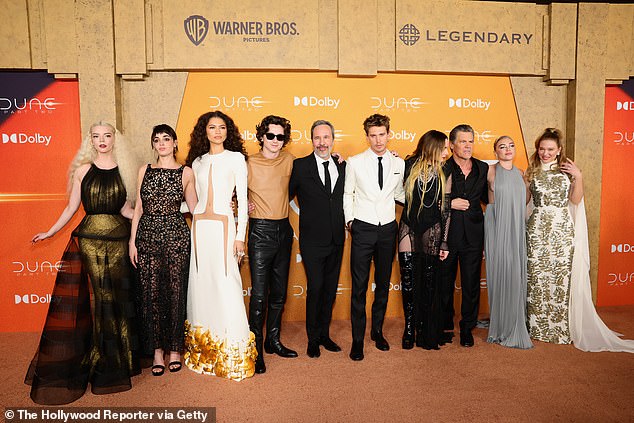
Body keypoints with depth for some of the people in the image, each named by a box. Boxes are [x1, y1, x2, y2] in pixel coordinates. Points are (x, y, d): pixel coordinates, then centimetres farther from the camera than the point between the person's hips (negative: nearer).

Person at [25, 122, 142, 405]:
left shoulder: (124, 170, 8)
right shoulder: (83, 170, 5)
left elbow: (126, 209, 9)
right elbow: (72, 207, 9)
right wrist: (50, 232, 10)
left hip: (119, 237, 1)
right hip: (90, 237, -1)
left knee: (119, 294, 4)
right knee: (101, 294, 0)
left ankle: (120, 357, 22)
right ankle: (105, 361, 17)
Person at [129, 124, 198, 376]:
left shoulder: (186, 172, 5)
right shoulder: (144, 170, 10)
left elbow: (195, 208, 8)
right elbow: (138, 207, 10)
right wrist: (132, 241, 5)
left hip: (176, 235, -1)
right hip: (148, 235, 2)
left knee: (175, 291, 2)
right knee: (151, 292, 3)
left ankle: (174, 349, 17)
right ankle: (157, 350, 16)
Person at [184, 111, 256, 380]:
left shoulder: (236, 158, 4)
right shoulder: (197, 162, 16)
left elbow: (243, 199, -1)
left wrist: (240, 235, -7)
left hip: (223, 226, -4)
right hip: (200, 226, 4)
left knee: (226, 285, -7)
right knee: (201, 284, 6)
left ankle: (232, 355, 5)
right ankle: (203, 351, 18)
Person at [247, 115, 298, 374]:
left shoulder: (289, 160, 6)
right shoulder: (249, 164, -6)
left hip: (284, 230, 5)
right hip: (260, 231, -5)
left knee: (279, 292, 14)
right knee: (259, 293, -3)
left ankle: (273, 341, 29)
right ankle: (256, 349, 10)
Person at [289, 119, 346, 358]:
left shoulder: (342, 166, 7)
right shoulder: (300, 166, -4)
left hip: (336, 240, 4)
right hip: (313, 240, -4)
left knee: (330, 289, 13)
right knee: (315, 288, -1)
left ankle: (324, 334, 30)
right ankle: (313, 339, 18)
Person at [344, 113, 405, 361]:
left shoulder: (398, 164, 5)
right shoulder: (355, 163, -2)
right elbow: (347, 194, 6)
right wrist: (349, 220, -1)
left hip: (387, 229, 3)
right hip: (363, 229, -3)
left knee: (383, 283, 12)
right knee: (359, 286, -1)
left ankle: (377, 331, 29)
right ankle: (357, 339, 11)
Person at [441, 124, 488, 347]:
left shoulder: (483, 169, 6)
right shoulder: (441, 169, -5)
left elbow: (487, 198, 14)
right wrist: (449, 204, -16)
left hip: (473, 235, 2)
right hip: (446, 235, -2)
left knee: (471, 284, 9)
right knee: (445, 283, 11)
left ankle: (467, 328, 25)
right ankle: (446, 326, 29)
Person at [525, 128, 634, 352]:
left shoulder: (567, 170, 6)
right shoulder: (532, 172, 7)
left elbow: (576, 200, 2)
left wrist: (578, 177, -8)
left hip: (562, 231, 0)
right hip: (537, 230, 0)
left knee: (561, 277, -1)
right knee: (536, 277, 0)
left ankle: (560, 328, 11)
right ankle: (536, 326, 13)